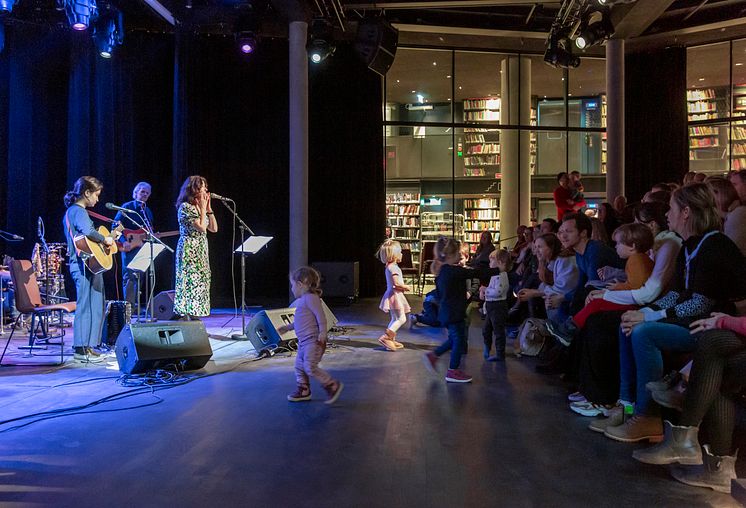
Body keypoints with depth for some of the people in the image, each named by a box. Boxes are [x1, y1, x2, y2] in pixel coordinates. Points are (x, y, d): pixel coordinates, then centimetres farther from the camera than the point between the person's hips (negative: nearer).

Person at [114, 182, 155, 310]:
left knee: (138, 277, 9)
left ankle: (135, 305, 15)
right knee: (129, 276, -9)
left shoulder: (148, 211, 18)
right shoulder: (127, 207, -3)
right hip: (129, 247, -7)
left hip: (143, 248, 7)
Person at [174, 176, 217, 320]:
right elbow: (201, 227, -19)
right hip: (189, 250, -8)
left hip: (201, 251, 9)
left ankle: (194, 316, 13)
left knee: (200, 283, 8)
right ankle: (187, 318, -4)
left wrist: (208, 208, 6)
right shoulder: (185, 207, -10)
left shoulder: (199, 206, 15)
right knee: (190, 281, -8)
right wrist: (203, 209, -9)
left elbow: (214, 228, 11)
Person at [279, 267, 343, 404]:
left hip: (313, 340, -10)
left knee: (310, 367, -13)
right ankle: (303, 390, 25)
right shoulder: (300, 301, 18)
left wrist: (322, 333, -27)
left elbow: (321, 316, -21)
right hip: (303, 341, 10)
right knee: (299, 366, 13)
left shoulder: (310, 297, -14)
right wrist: (287, 327, 29)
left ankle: (333, 385, -3)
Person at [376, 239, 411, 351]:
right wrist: (406, 287, -13)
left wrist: (402, 287, 9)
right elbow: (397, 283, -28)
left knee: (395, 319, 16)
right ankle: (385, 337, -12)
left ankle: (391, 340, 21)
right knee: (401, 318, -9)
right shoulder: (393, 267, -20)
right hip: (394, 296, -11)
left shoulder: (389, 266, 12)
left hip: (393, 295, 11)